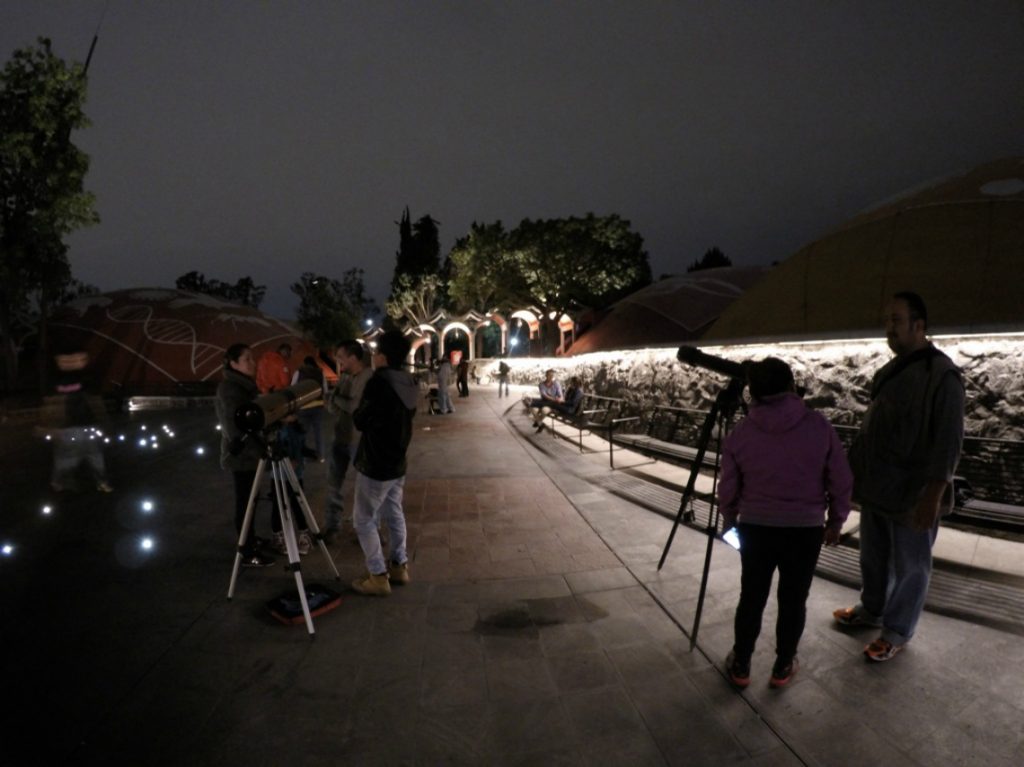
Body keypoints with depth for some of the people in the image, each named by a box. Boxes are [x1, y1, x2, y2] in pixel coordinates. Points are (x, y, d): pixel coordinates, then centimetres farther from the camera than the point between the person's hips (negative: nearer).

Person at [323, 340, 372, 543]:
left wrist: (338, 398, -14)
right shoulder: (344, 376, 7)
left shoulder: (370, 377, -16)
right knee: (333, 483, 11)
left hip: (361, 441, -7)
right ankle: (332, 526, 24)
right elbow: (331, 406, 6)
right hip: (341, 437, 7)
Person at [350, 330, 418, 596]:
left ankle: (378, 577, 7)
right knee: (394, 515, 19)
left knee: (364, 520, 4)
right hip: (397, 462, 8)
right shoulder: (409, 383, 3)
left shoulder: (379, 382, -21)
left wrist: (357, 412, 5)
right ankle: (399, 566, 28)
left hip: (375, 465, -8)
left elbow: (360, 421, -14)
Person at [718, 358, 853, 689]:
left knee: (751, 597, 14)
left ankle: (740, 666, 26)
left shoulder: (740, 434, -8)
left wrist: (730, 522, 17)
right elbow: (842, 482, -3)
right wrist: (835, 522, 12)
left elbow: (728, 490, 0)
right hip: (806, 529, 0)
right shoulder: (819, 426, -9)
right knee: (793, 600, 15)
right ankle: (783, 668, 30)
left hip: (755, 527, 1)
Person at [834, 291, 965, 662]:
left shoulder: (941, 374, -17)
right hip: (877, 485, 7)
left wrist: (933, 496, -21)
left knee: (908, 566, 10)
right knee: (872, 557, 21)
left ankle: (897, 631, 26)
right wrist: (857, 468, 15)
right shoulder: (890, 369, 7)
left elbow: (948, 442, -19)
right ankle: (871, 609, 40)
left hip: (912, 493, -7)